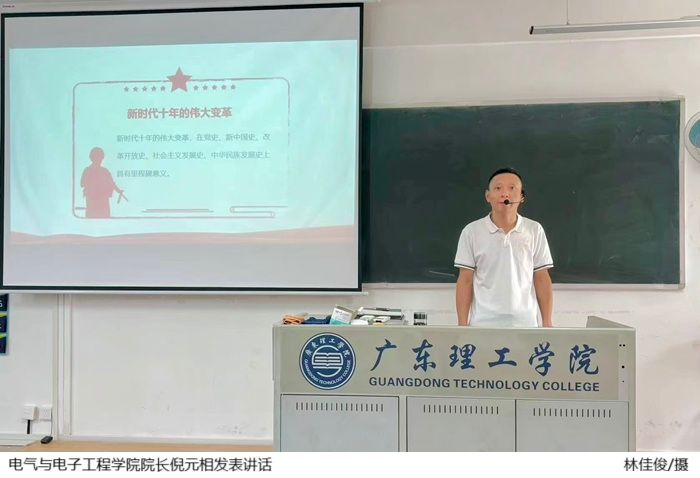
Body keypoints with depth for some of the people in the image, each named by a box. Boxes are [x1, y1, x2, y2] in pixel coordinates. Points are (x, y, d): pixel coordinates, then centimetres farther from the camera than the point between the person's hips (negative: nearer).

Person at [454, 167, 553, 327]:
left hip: (524, 324, 1)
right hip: (483, 324, -1)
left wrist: (547, 323, 3)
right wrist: (463, 325, -3)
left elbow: (542, 279, 6)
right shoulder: (471, 231, -1)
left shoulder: (535, 230, 3)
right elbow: (465, 281, 0)